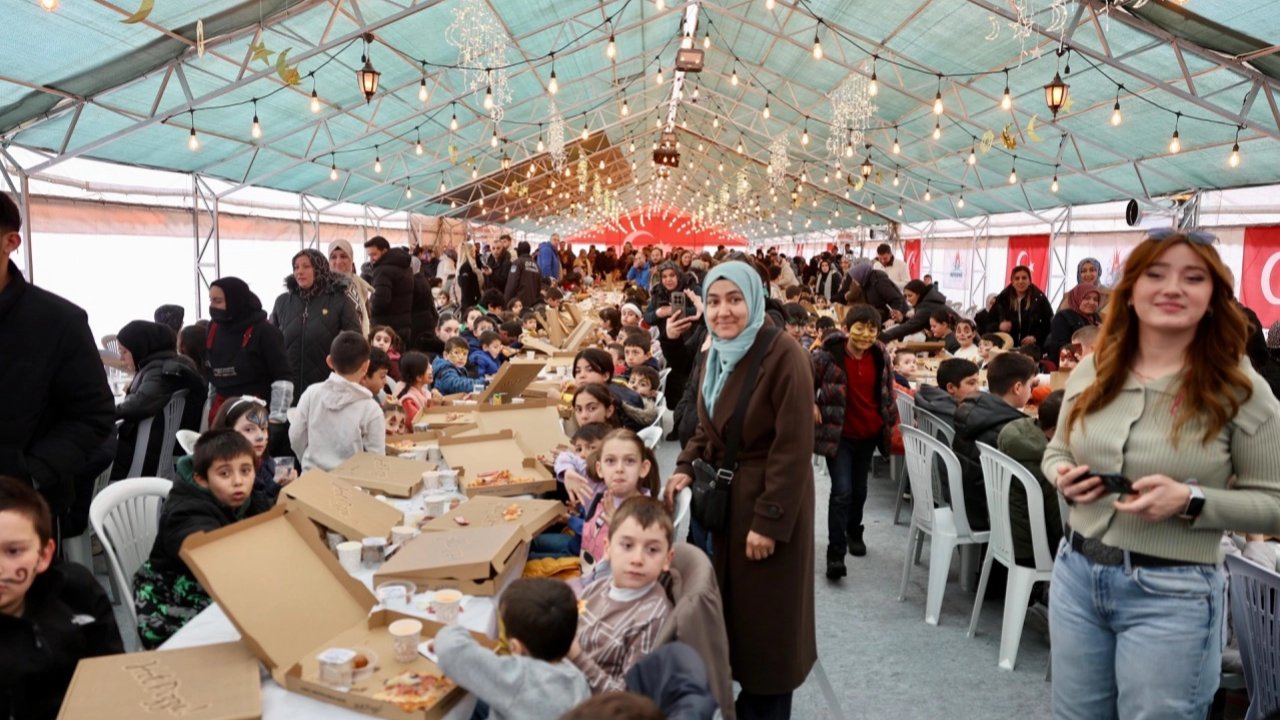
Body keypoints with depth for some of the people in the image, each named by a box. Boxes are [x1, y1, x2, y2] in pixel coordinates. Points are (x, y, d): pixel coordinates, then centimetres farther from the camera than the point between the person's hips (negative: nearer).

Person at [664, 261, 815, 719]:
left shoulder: (783, 355, -20)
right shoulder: (716, 356, 6)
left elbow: (793, 448, -21)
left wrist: (770, 521, -21)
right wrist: (686, 469, -4)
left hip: (771, 501, -8)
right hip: (728, 497, 8)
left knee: (767, 616, 6)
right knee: (735, 606, 18)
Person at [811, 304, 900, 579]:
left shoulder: (881, 356, -1)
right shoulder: (827, 356, -18)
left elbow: (887, 392, 13)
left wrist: (893, 422, 14)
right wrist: (812, 406, -16)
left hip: (869, 434, 5)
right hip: (838, 434, -5)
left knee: (859, 489, 18)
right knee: (842, 491, -12)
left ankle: (854, 532, 42)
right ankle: (835, 552, -5)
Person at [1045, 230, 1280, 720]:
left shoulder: (1241, 390, -10)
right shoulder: (1092, 370, 2)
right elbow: (1057, 452, 14)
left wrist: (1190, 501, -22)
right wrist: (1063, 476, -8)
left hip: (1172, 593, -4)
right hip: (1076, 572, 4)